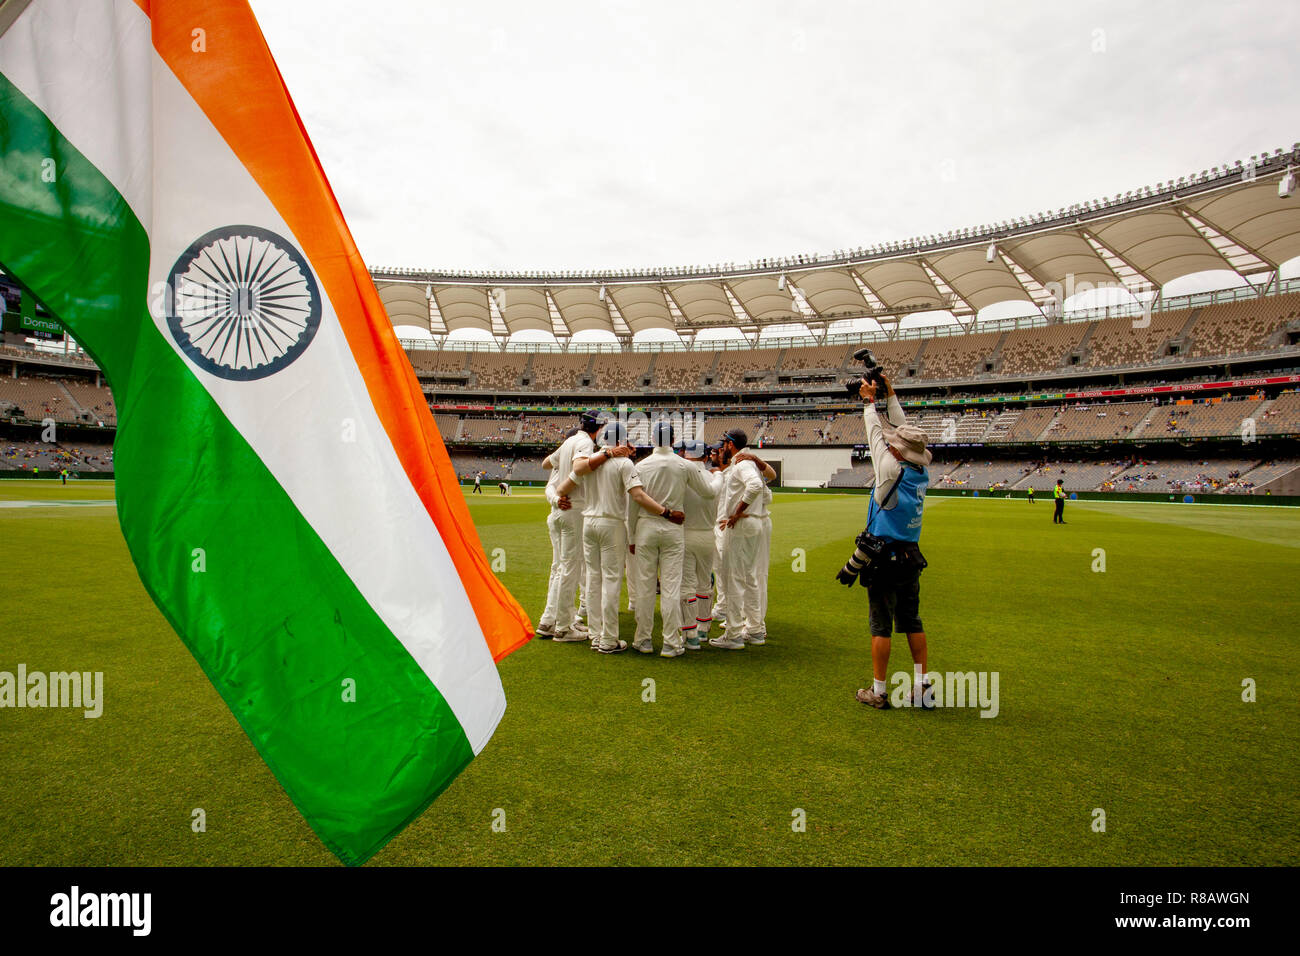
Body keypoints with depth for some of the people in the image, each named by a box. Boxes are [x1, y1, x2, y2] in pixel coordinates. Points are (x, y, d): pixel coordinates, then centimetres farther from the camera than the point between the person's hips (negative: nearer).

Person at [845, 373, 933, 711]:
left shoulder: (893, 471, -17)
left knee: (881, 626, 0)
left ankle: (878, 691, 7)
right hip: (911, 558, 7)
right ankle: (922, 685, 18)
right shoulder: (921, 474, 2)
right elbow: (904, 430, 12)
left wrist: (869, 402, 8)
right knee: (912, 622, 15)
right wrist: (890, 395, 18)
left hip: (884, 560, -7)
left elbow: (876, 436, -5)